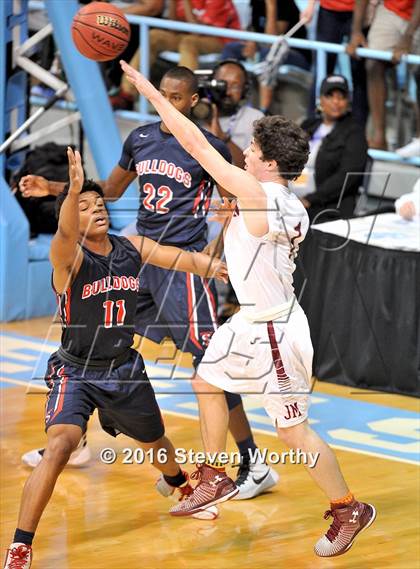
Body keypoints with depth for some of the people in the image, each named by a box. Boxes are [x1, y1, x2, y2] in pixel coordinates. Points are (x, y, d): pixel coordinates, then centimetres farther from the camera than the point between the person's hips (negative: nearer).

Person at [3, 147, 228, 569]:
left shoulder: (133, 248, -2)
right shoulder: (68, 256, -20)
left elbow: (180, 258, 3)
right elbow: (64, 234, -42)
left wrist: (218, 267, -14)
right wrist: (73, 189, -60)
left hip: (124, 369, 6)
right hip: (77, 372, -6)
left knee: (155, 441, 27)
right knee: (59, 447, -28)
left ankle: (176, 483, 65)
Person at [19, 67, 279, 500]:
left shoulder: (210, 148, -8)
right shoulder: (140, 138, 8)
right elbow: (111, 189, 22)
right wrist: (54, 188, 12)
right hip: (140, 255, 7)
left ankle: (255, 467, -9)